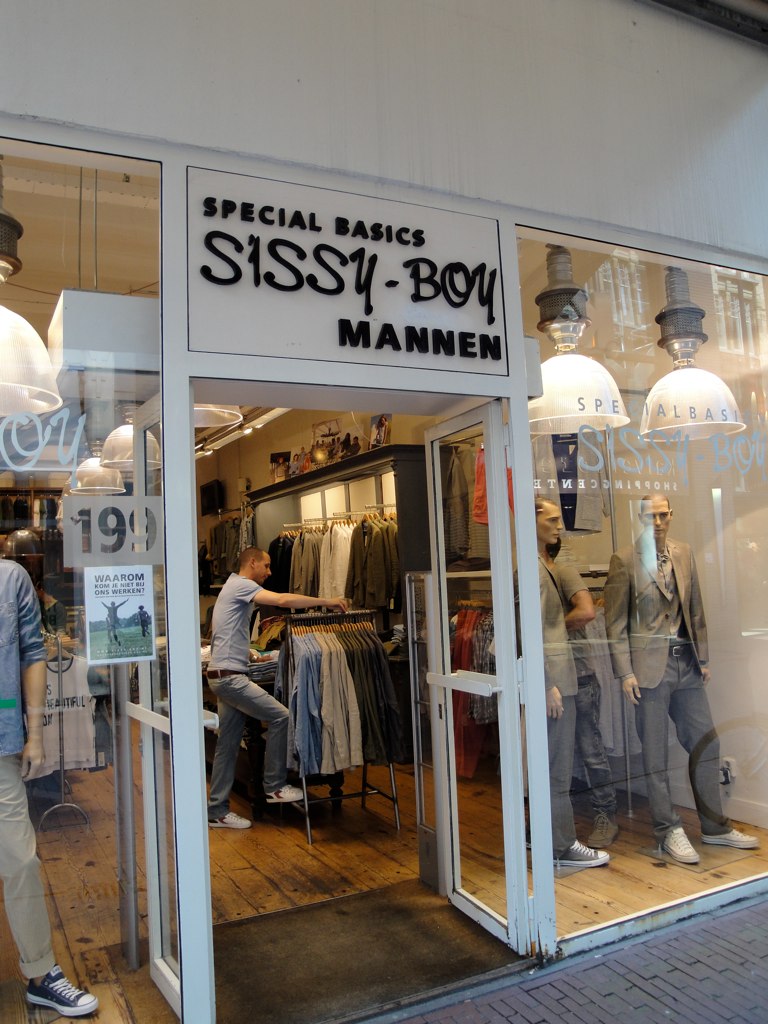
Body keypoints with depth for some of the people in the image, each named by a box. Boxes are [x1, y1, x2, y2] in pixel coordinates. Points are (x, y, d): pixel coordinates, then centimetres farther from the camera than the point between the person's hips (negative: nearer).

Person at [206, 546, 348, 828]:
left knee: (228, 744, 11)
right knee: (280, 716, -10)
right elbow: (283, 600, -24)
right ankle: (274, 786, 1)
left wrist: (252, 653, 31)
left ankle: (217, 810, 16)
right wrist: (326, 602, -20)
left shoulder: (235, 587, 22)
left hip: (224, 676, 11)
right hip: (229, 676, -11)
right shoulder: (241, 585, -11)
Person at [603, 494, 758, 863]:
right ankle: (668, 830, 18)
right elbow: (615, 622, -8)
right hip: (650, 666, -5)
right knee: (655, 753, 4)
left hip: (687, 664, 6)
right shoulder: (625, 560, -8)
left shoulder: (685, 553, 9)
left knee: (706, 744, 12)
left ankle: (714, 826, 27)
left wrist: (703, 658, 12)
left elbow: (696, 609, 14)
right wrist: (625, 673, -12)